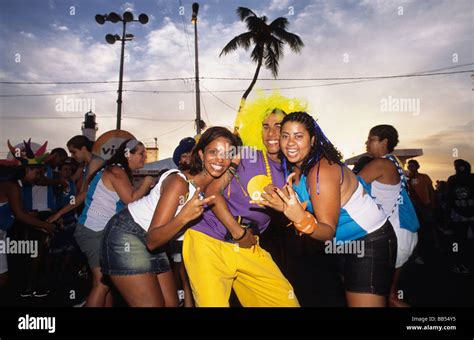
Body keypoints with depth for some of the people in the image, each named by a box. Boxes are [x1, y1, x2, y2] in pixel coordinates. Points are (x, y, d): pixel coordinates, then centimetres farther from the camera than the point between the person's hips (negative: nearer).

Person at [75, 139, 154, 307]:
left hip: (103, 231, 10)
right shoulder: (116, 171, -13)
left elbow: (129, 198, 13)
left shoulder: (121, 172, 17)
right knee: (102, 282, -11)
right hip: (94, 231, -10)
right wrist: (146, 182, -8)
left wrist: (146, 187, 6)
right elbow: (130, 200, -20)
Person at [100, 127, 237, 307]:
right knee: (153, 304, -12)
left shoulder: (214, 185, -5)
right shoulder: (179, 182, -27)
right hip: (126, 237, -7)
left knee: (171, 304, 8)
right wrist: (183, 217, -45)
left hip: (153, 243, 8)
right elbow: (152, 241, -27)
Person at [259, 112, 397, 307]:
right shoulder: (294, 168, -2)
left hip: (370, 242, -9)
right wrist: (285, 206, -15)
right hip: (347, 244, 9)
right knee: (350, 299, 22)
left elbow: (328, 231, -29)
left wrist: (301, 218, -45)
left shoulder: (323, 170, -27)